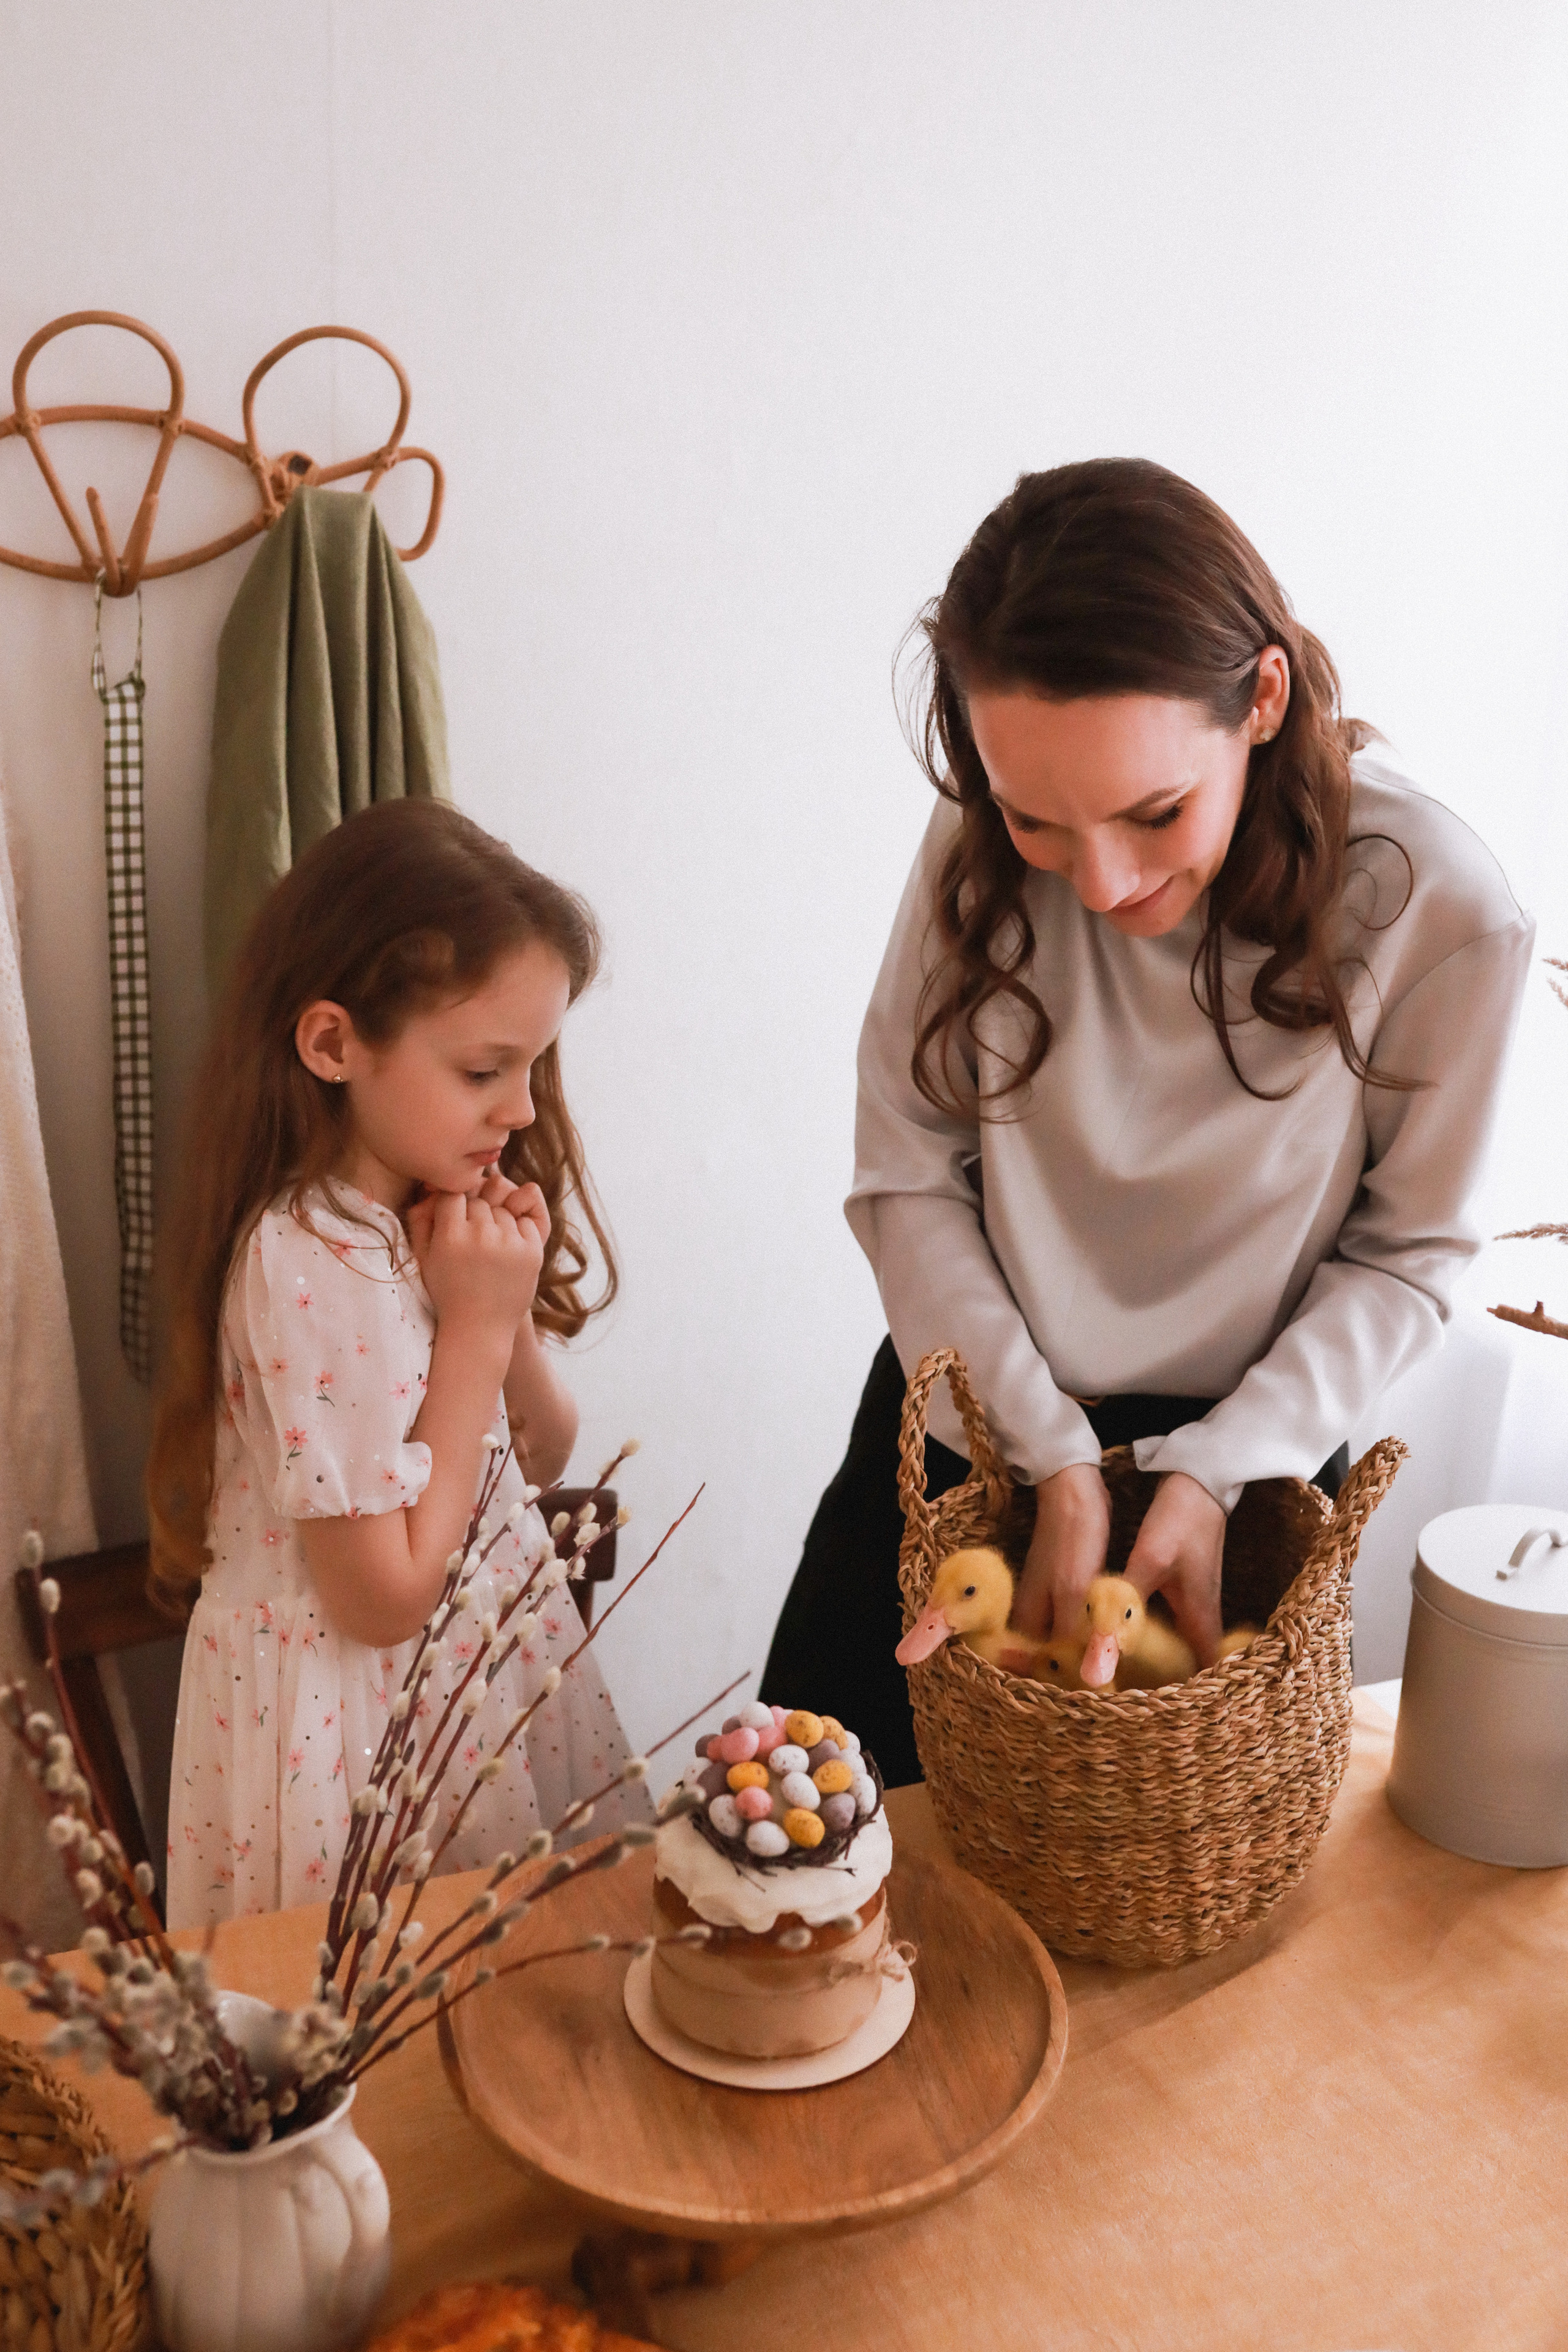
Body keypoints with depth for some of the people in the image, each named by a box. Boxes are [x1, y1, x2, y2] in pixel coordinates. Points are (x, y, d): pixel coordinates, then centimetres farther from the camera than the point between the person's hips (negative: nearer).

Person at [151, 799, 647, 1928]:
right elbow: (386, 1599, -23)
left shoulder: (436, 1212, -3)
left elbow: (543, 1455, 6)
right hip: (362, 1717, -7)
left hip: (494, 1647, 8)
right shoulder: (308, 1272, -28)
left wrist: (511, 1316, -14)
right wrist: (476, 1325, -23)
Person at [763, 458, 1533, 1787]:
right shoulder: (987, 853, -15)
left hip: (1240, 1464, -1)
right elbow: (908, 1180, -12)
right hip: (967, 1424, 2)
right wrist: (1053, 1458, -18)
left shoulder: (1441, 917, -21)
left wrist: (1213, 1477, -19)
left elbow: (1404, 1258, -9)